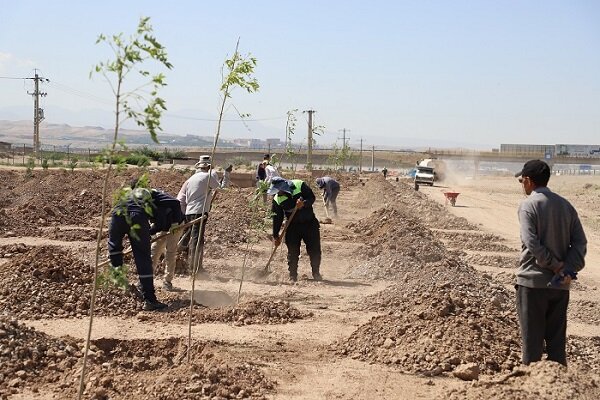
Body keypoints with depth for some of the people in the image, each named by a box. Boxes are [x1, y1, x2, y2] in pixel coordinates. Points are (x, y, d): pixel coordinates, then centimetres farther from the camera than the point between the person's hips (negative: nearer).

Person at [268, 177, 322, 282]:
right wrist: (276, 235, -5)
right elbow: (277, 218, -5)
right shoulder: (277, 199, -9)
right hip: (293, 226, 1)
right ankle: (293, 276, 8)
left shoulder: (300, 185, -14)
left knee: (315, 250, 2)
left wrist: (304, 204, -30)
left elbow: (312, 197, -9)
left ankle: (316, 273, 18)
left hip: (310, 223, 0)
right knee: (293, 252, -2)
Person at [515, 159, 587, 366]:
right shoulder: (565, 205, 10)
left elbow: (532, 243, -20)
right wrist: (569, 270, -7)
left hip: (532, 281, -5)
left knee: (532, 340, 2)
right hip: (560, 285, 6)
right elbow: (580, 242, 2)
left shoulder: (528, 205, -9)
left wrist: (556, 265, -11)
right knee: (557, 341, 12)